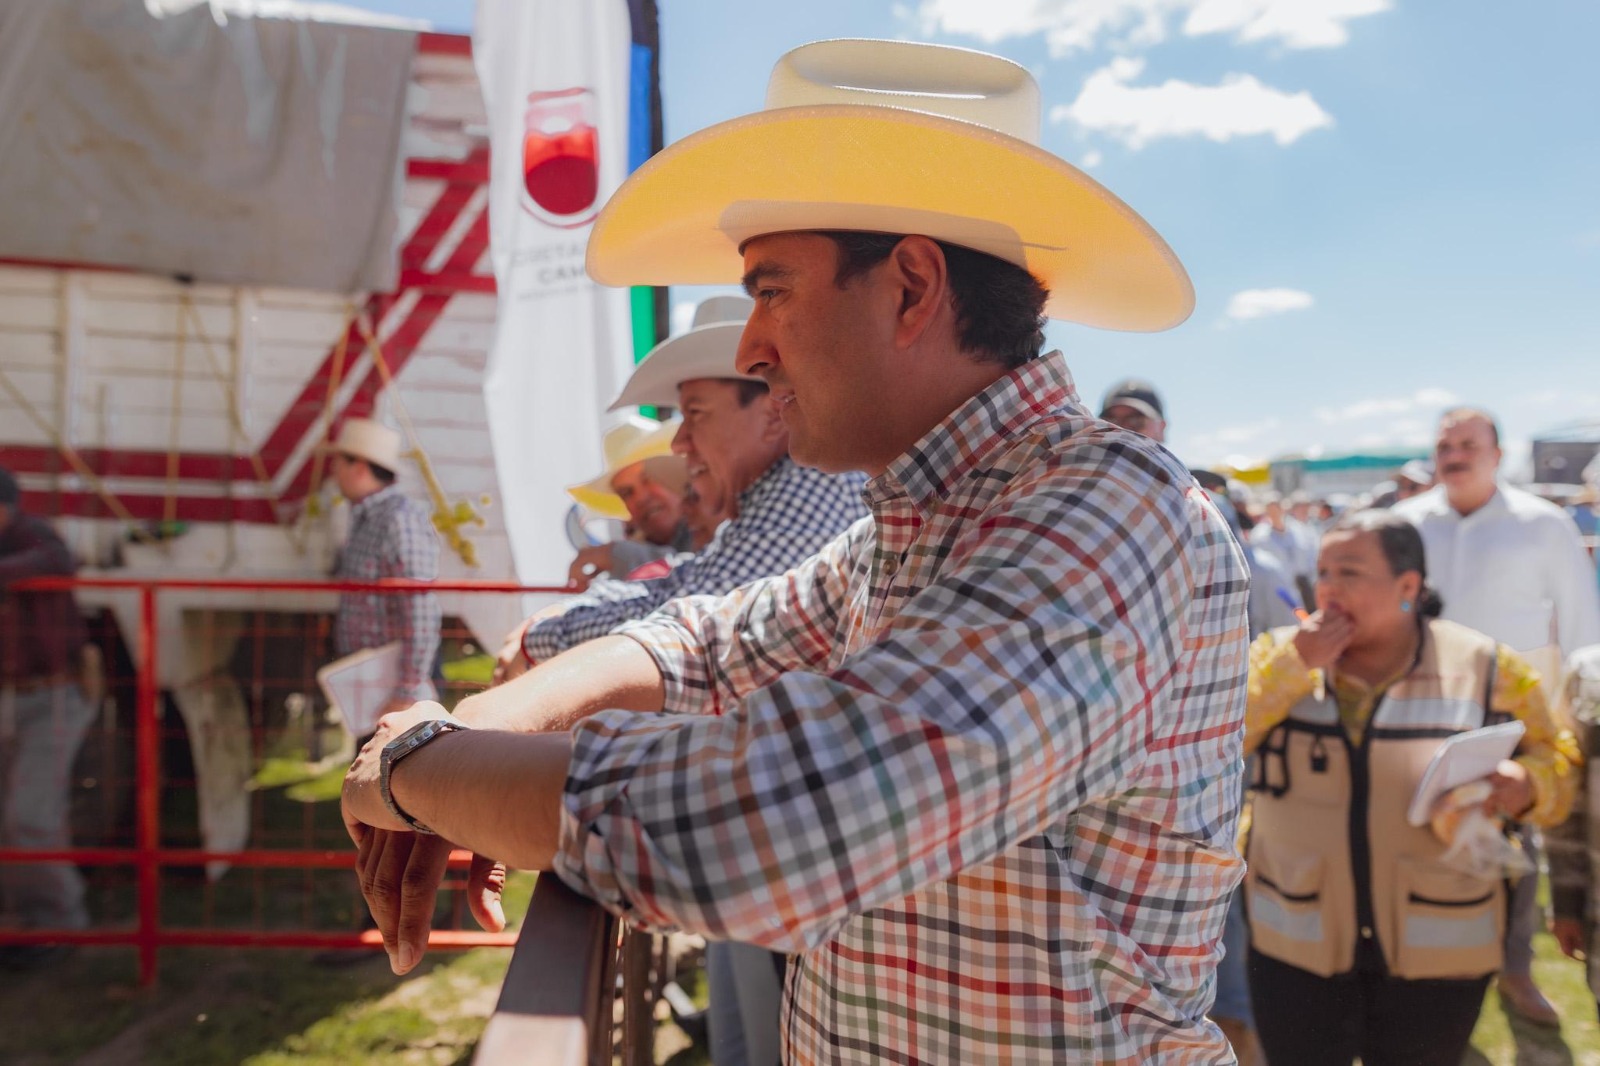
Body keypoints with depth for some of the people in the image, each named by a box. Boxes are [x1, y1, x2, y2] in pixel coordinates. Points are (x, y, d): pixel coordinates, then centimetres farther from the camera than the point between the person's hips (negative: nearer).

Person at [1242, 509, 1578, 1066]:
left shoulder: (1484, 667, -5)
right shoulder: (1280, 654, -2)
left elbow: (1559, 762, 2)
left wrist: (1526, 784, -21)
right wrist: (1295, 664, -18)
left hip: (1438, 953, 0)